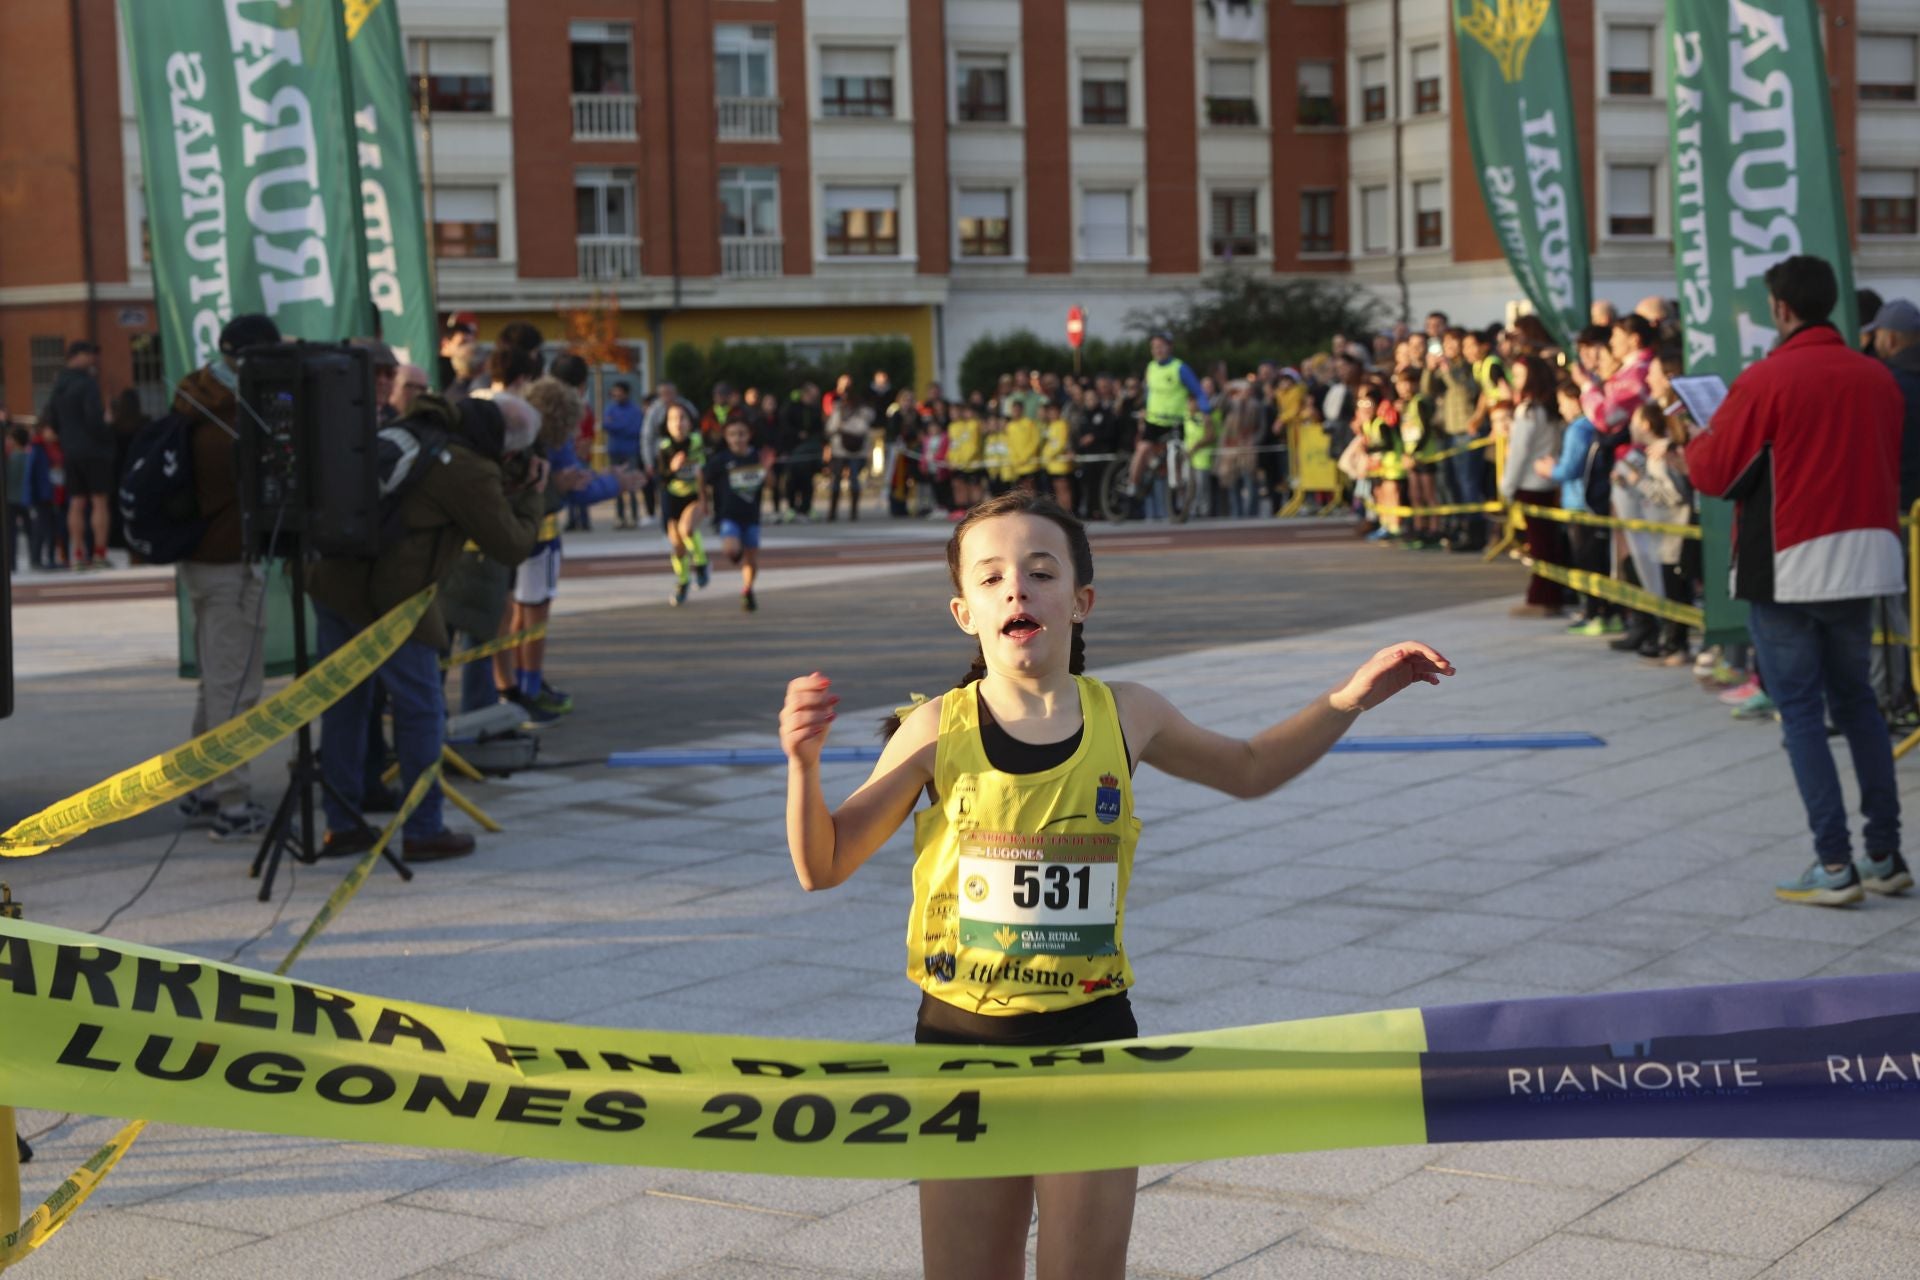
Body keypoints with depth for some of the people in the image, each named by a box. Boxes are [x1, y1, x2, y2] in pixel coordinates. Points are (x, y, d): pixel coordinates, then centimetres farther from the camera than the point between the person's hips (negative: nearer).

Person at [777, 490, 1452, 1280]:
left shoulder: (1126, 718, -2)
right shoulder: (938, 731, -7)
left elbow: (1248, 771, 18)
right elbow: (823, 867, -1)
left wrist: (1348, 699, 7)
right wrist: (805, 762, -18)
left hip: (1089, 1042, 1)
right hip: (961, 1038, -1)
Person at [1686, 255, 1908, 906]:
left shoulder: (1765, 380, -12)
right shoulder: (1877, 377, 5)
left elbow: (1712, 473, -7)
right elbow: (1890, 468, 14)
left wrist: (1696, 440, 12)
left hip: (1787, 569, -5)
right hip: (1862, 560, 5)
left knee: (1800, 709, 1)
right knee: (1855, 699, 18)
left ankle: (1835, 865, -3)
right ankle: (1885, 853, 18)